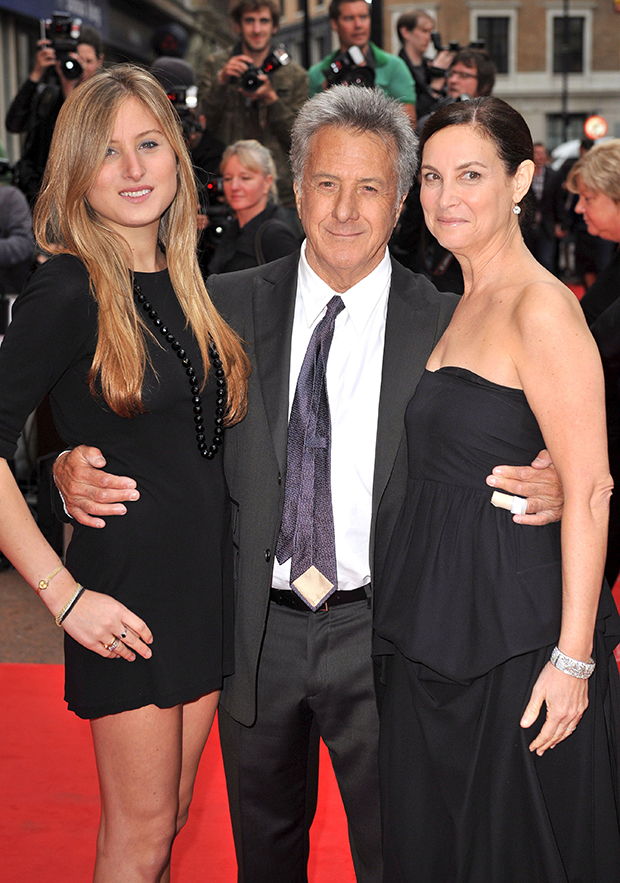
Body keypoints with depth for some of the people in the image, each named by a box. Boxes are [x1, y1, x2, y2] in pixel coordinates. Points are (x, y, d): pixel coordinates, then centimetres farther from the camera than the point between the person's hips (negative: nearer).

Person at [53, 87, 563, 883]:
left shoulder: (446, 324, -4)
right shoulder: (228, 305, -1)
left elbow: (502, 467, -2)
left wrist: (551, 489, -24)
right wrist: (75, 468, -16)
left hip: (378, 633, -1)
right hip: (256, 630, 2)